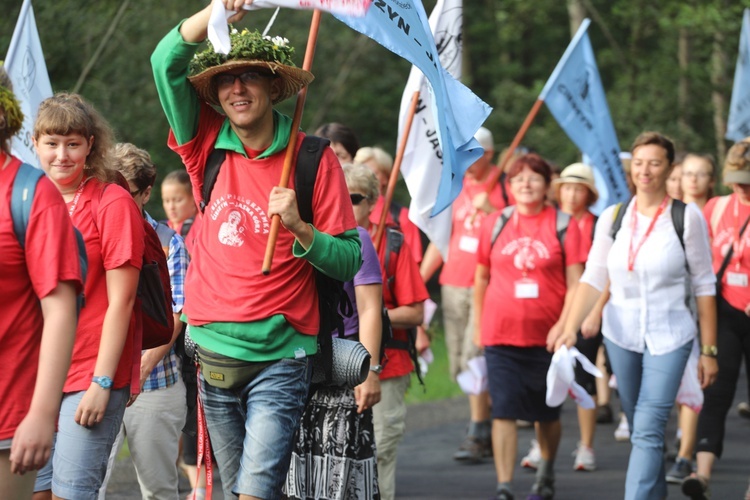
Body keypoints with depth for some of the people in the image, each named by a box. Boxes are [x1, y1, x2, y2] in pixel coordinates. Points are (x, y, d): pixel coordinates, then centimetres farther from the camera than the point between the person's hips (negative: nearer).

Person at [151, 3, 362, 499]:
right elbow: (167, 63, -6)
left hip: (279, 360, -4)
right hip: (214, 353, 4)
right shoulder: (207, 147, 3)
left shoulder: (313, 160, -5)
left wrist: (297, 226, -22)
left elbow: (348, 261, -4)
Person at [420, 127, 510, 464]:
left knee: (475, 359, -14)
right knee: (459, 367, 6)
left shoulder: (505, 186, -3)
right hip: (453, 285, 6)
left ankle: (477, 436, -10)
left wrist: (491, 210, -20)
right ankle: (489, 430, 18)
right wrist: (417, 280, 15)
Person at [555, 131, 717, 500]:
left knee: (647, 430, -15)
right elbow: (593, 278, 1)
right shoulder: (612, 218, 5)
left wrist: (709, 350, -2)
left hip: (669, 337, -4)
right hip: (621, 333, 4)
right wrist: (571, 328, -13)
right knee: (641, 431, 12)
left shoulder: (687, 218, -4)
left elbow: (704, 285, -1)